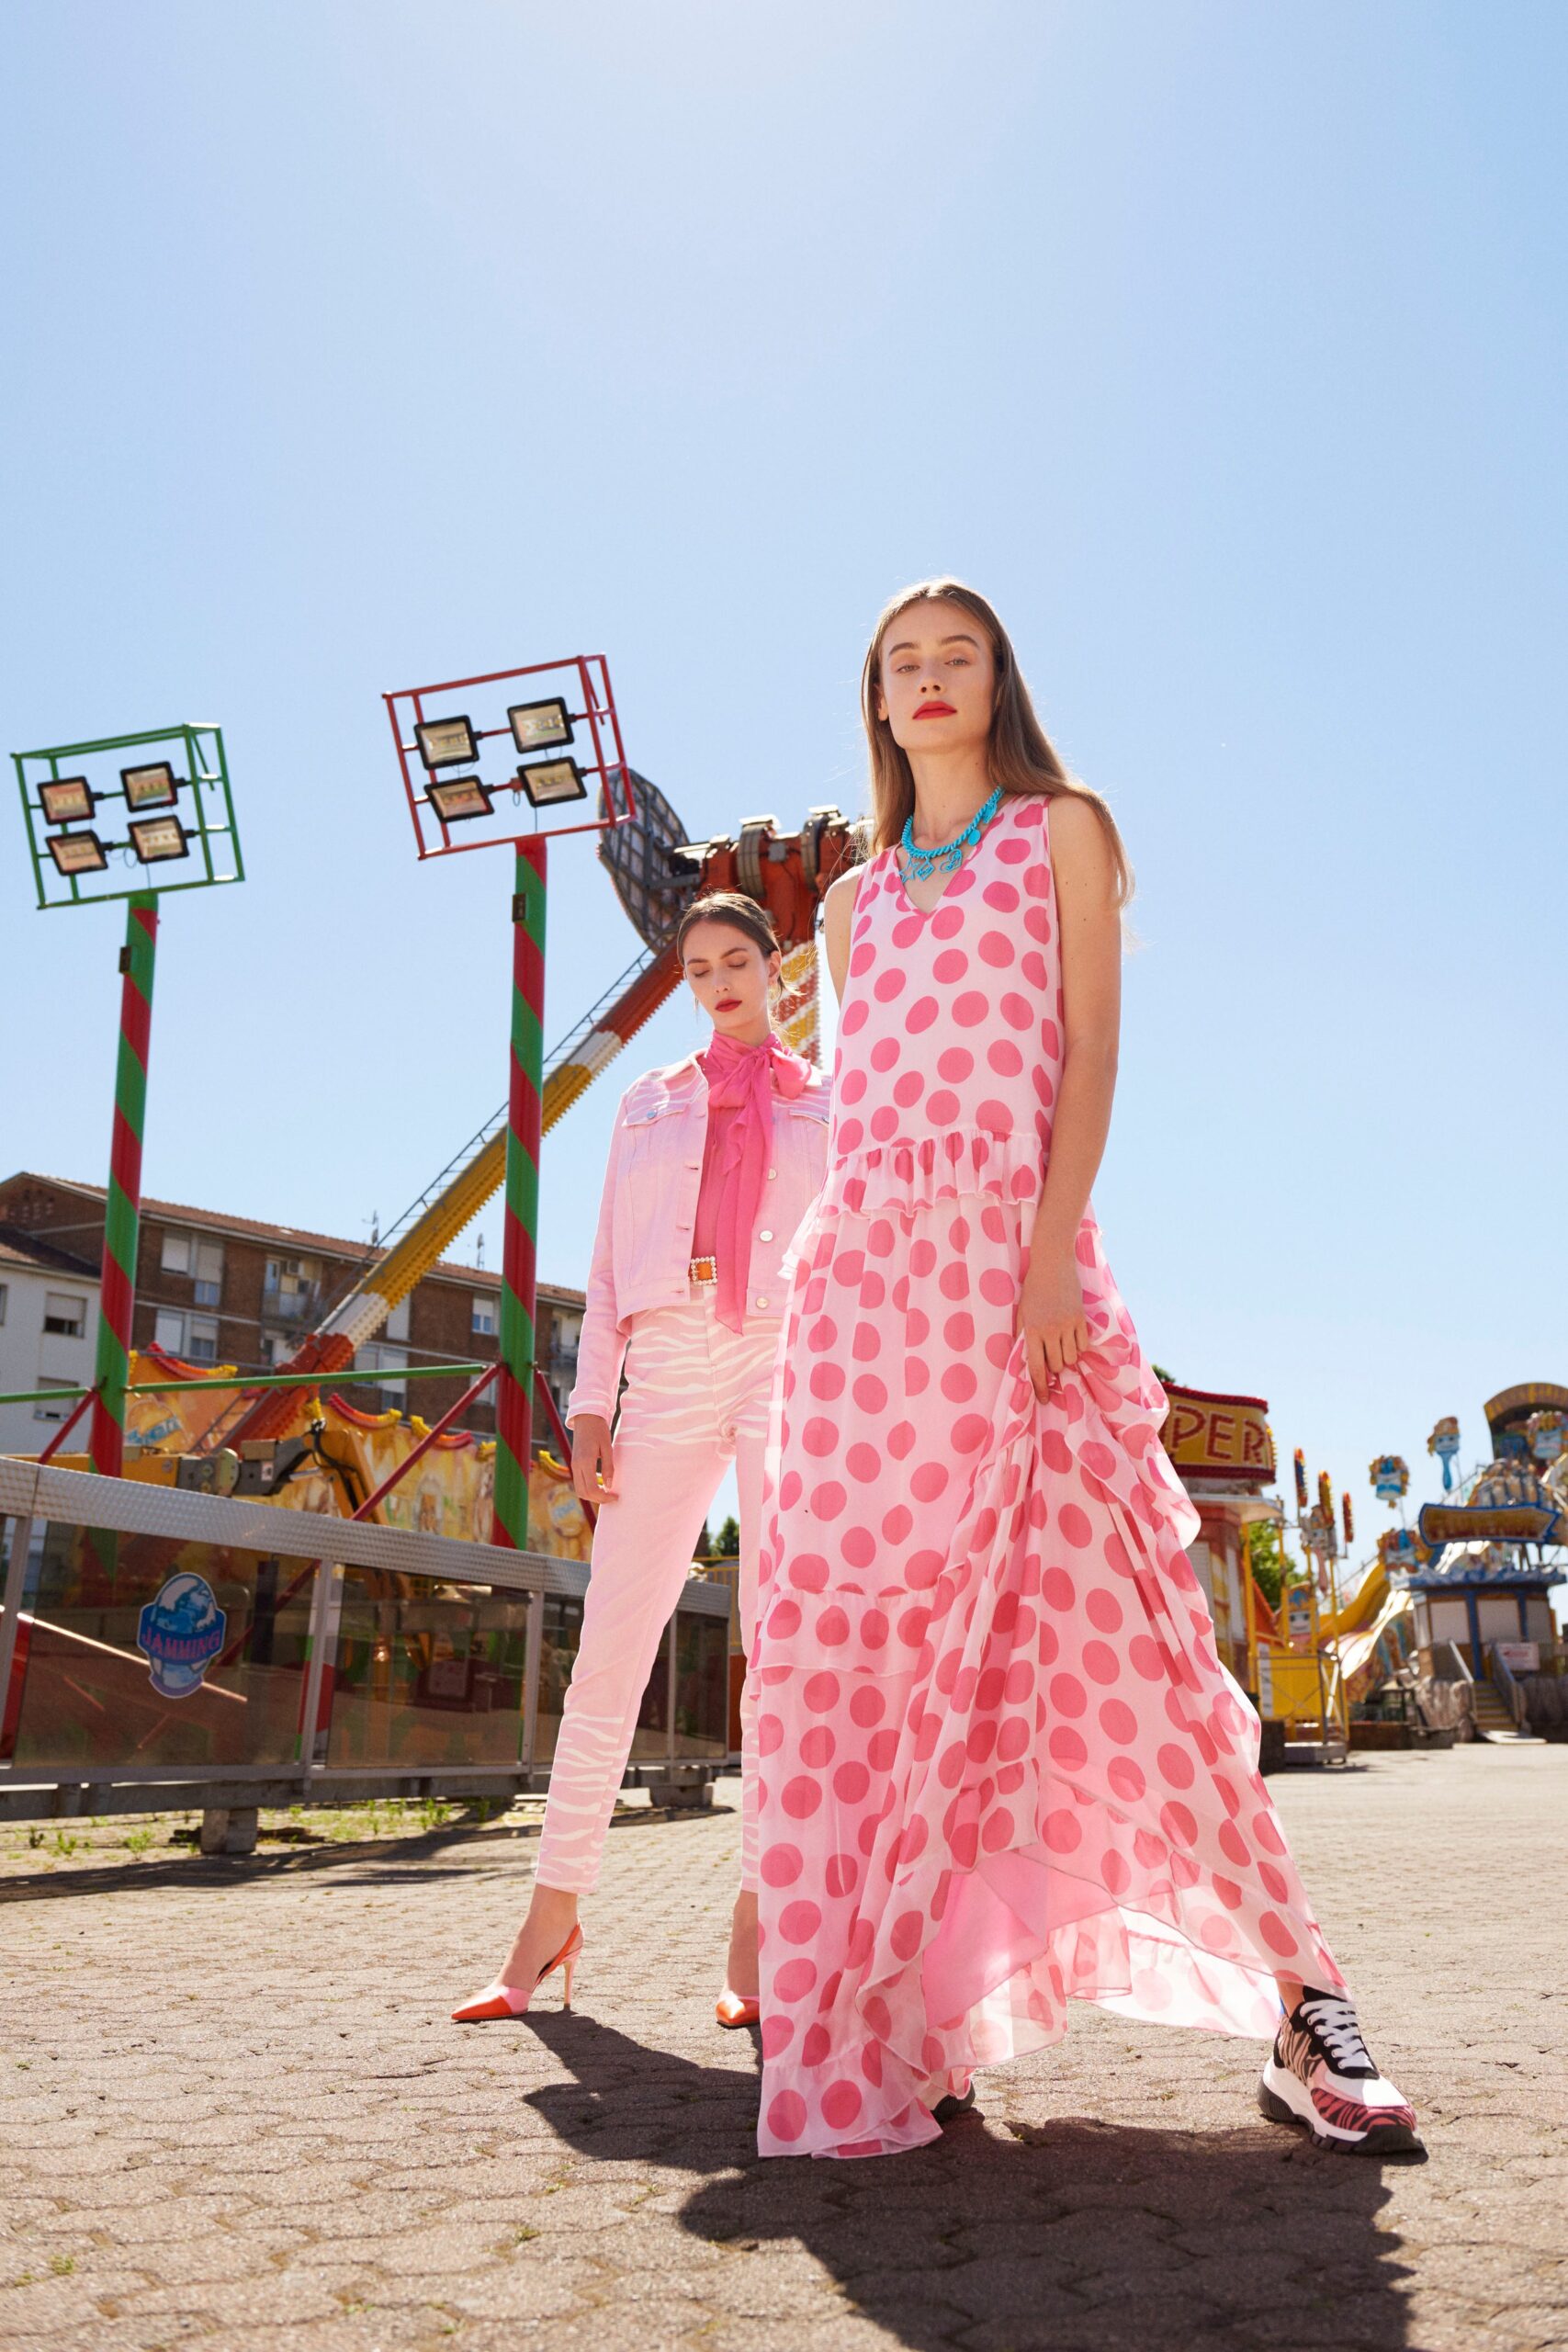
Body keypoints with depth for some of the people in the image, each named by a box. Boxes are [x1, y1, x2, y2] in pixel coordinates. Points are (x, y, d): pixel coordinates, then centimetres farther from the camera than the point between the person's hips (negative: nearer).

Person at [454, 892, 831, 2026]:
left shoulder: (826, 1104, 16)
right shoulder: (651, 1103, 19)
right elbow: (612, 1260, 14)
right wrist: (592, 1403, 4)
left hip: (785, 1368, -1)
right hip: (671, 1368, 2)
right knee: (611, 1642, -3)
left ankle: (756, 1927, 2)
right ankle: (553, 1914, 4)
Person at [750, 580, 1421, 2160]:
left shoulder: (1063, 830, 13)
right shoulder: (856, 900, 23)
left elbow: (1090, 1050, 0)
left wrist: (1049, 1254, -13)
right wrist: (837, 1277, 9)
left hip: (1013, 1248, -4)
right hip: (860, 1262, 4)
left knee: (1083, 1607, -10)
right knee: (855, 1624, -2)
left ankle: (1298, 2001, 0)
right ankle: (886, 2028, 8)